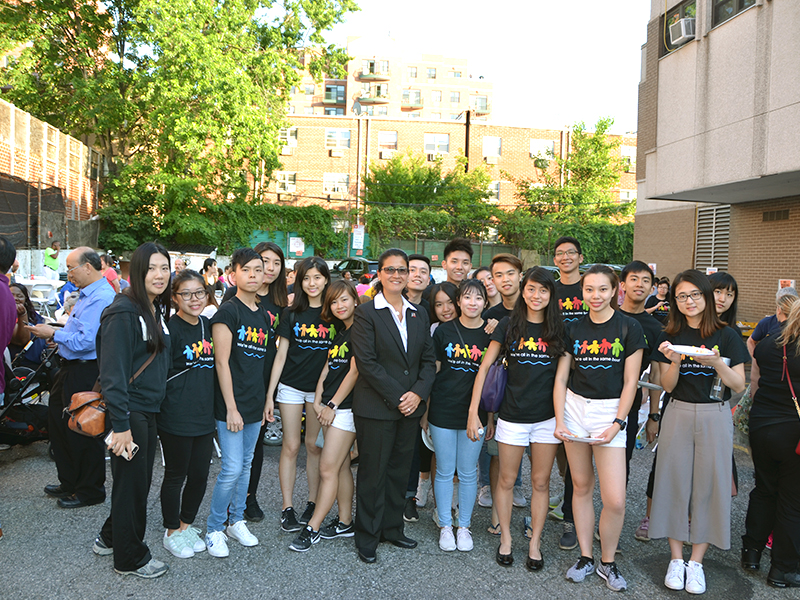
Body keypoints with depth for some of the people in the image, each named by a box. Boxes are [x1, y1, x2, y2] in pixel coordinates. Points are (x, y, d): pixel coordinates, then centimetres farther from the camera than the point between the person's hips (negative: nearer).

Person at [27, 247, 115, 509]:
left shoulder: (102, 298, -22)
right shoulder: (88, 294, 12)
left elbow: (86, 341, -27)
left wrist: (55, 334, -15)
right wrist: (57, 333, 9)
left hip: (86, 374, -11)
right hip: (71, 369, 11)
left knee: (83, 433, 2)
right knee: (58, 425, 20)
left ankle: (90, 491, 19)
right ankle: (69, 483, 36)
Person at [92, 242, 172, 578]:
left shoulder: (158, 311, 9)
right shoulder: (123, 313, -18)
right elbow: (112, 372, -21)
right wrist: (121, 425, -22)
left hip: (149, 411, 8)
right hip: (129, 413, -8)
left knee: (140, 480, 19)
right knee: (132, 483, 5)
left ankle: (110, 538, 39)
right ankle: (130, 558, 23)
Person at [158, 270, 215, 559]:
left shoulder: (209, 326, 8)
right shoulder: (169, 329, -13)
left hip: (205, 415, 6)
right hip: (176, 418, -6)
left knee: (200, 476, 14)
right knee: (175, 476, 9)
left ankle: (186, 524, 35)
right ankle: (172, 533, 28)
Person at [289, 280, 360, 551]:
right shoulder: (339, 332, 16)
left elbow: (354, 371, -15)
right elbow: (327, 368, 14)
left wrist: (333, 405, -11)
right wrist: (318, 402, 5)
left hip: (346, 407, -8)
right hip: (330, 408, 8)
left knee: (328, 469, -5)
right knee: (341, 466, 13)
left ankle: (312, 528, 2)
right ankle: (345, 522, 22)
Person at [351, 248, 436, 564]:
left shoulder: (419, 315, 10)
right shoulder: (366, 312, -6)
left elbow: (429, 359, 9)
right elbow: (366, 362, -13)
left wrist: (418, 393, -7)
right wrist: (397, 396, -15)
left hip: (410, 407, 5)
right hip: (376, 407, -5)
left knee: (399, 470, 14)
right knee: (373, 473, 5)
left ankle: (392, 528, 31)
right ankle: (367, 537, 20)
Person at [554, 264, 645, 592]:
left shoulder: (629, 328, -3)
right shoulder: (574, 329, 5)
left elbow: (630, 381, -4)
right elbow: (561, 378, 6)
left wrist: (617, 424, -11)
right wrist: (559, 420, -4)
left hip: (610, 412, -2)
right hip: (575, 408, 3)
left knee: (615, 500, -5)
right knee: (581, 487, 10)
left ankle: (607, 561, 18)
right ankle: (585, 557, 25)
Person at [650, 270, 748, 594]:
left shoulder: (727, 335, -2)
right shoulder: (671, 336, 4)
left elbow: (739, 385, -3)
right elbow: (668, 386, 2)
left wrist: (717, 363, -20)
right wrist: (674, 362, -17)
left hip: (715, 416, -1)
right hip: (678, 414, 2)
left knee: (708, 485, 2)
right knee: (675, 483, 4)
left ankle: (696, 561, 17)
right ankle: (676, 559, 18)